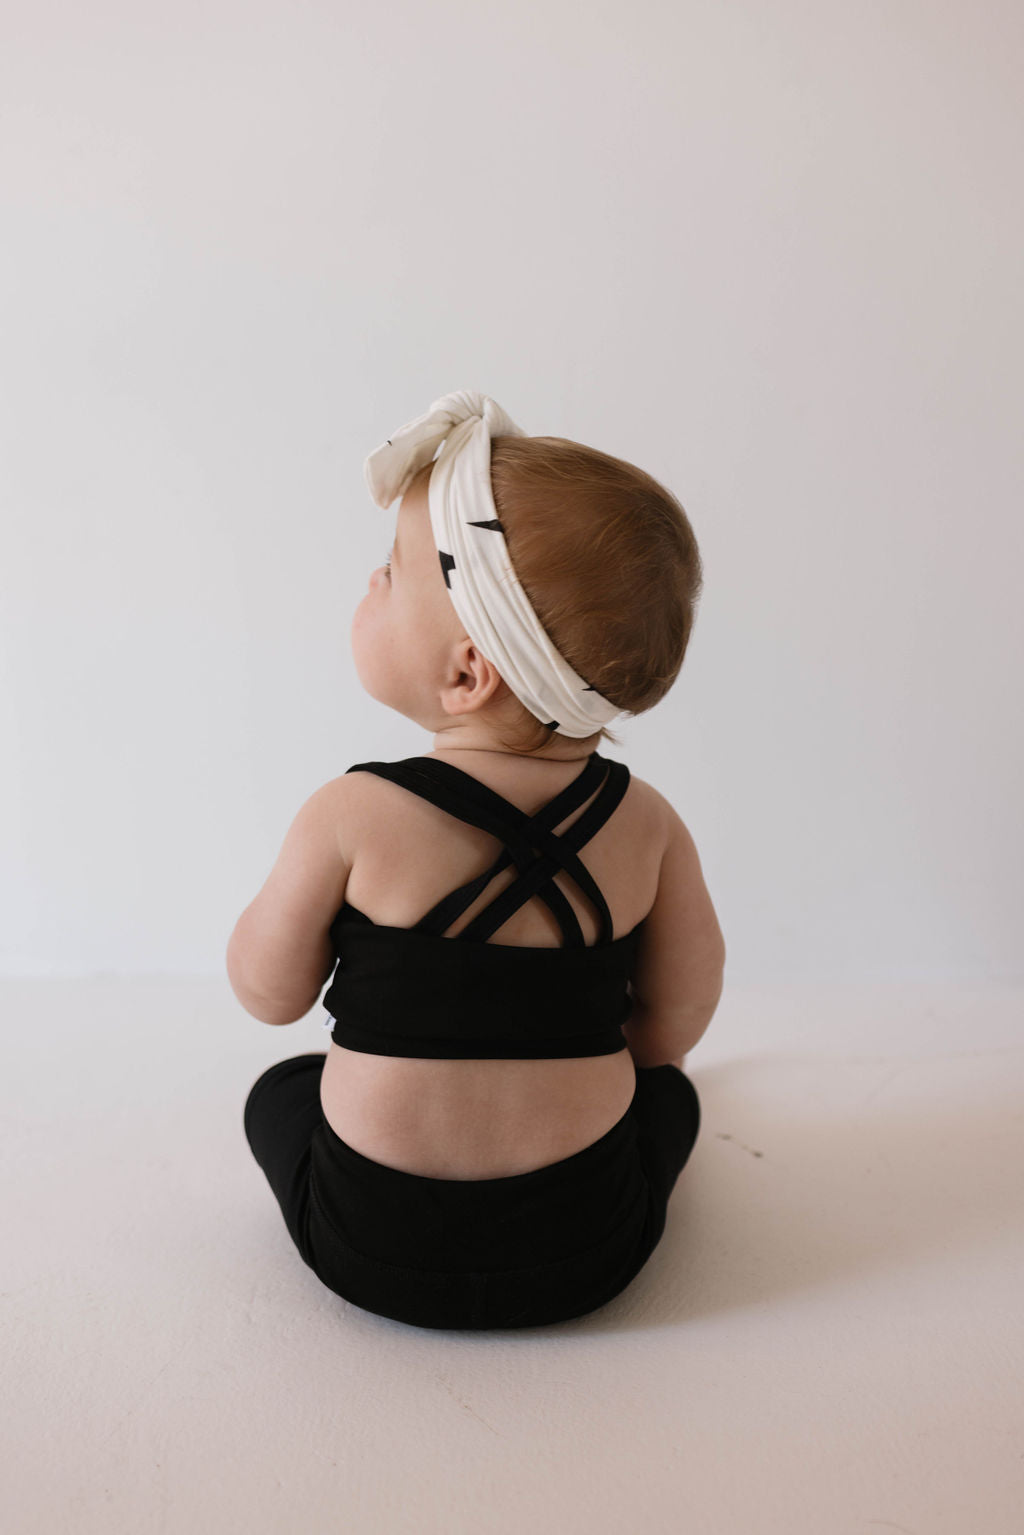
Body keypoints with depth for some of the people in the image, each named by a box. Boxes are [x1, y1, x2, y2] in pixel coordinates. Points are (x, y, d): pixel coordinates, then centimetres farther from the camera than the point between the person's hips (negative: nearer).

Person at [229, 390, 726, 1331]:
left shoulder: (351, 818, -19)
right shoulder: (647, 825, -11)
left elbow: (268, 991, -4)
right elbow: (677, 1026, 1)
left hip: (371, 1252, -1)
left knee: (280, 1092, 30)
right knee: (668, 1090, 32)